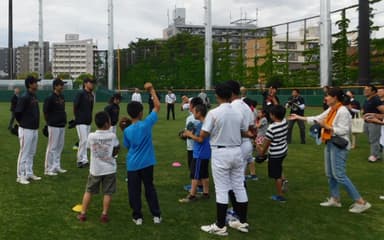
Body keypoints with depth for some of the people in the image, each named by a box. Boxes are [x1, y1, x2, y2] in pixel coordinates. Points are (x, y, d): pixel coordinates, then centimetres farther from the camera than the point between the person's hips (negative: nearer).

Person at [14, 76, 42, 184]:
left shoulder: (34, 96, 10)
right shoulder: (24, 97, -16)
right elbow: (17, 112, -15)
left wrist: (36, 124, 13)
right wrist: (22, 123, -3)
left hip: (35, 129, 8)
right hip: (26, 130, -8)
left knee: (31, 153, 15)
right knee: (24, 153, -1)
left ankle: (29, 173, 26)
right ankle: (20, 176, 7)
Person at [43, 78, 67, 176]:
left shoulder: (62, 97, 12)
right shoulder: (50, 98, -14)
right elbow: (45, 111, -12)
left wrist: (64, 120, 13)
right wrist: (49, 121, -5)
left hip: (62, 125, 8)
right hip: (54, 126, -8)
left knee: (60, 146, 14)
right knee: (52, 147, -4)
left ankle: (57, 166, 25)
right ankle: (48, 169, 4)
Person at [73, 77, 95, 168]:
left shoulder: (92, 95, 13)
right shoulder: (81, 94, -9)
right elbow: (75, 106, -10)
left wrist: (89, 118, 11)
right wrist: (77, 117, -2)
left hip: (88, 121, 8)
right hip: (81, 121, -8)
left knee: (85, 141, 10)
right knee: (83, 140, -11)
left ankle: (81, 160, 16)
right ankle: (83, 160, -5)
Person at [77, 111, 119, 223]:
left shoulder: (91, 136, -9)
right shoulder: (112, 136, -11)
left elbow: (89, 147, 6)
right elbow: (116, 151, -1)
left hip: (95, 169, 2)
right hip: (109, 169, -2)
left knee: (89, 191, 15)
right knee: (108, 193, 9)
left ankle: (82, 213, 18)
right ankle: (104, 214, 10)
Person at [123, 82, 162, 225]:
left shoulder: (127, 131, -8)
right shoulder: (147, 124, -13)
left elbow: (127, 146, 7)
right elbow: (157, 106, -7)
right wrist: (151, 90, 0)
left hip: (133, 165, 0)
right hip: (147, 163, 0)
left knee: (134, 191, 10)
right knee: (150, 188, 13)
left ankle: (137, 217, 14)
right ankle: (156, 215, 16)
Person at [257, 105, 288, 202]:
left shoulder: (272, 128, -26)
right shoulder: (284, 122, -8)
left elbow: (267, 142, -15)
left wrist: (262, 151, 3)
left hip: (275, 154, -8)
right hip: (284, 150, 8)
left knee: (276, 175, 7)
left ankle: (280, 196, 18)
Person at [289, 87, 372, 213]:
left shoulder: (342, 111, -17)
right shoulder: (330, 109, 10)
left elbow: (343, 130, -21)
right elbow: (318, 118, 18)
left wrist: (326, 126, -20)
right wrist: (299, 117, 20)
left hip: (339, 146, -9)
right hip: (330, 144, 9)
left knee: (339, 175, -11)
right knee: (330, 174, 13)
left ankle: (361, 202, -6)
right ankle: (335, 199, 25)